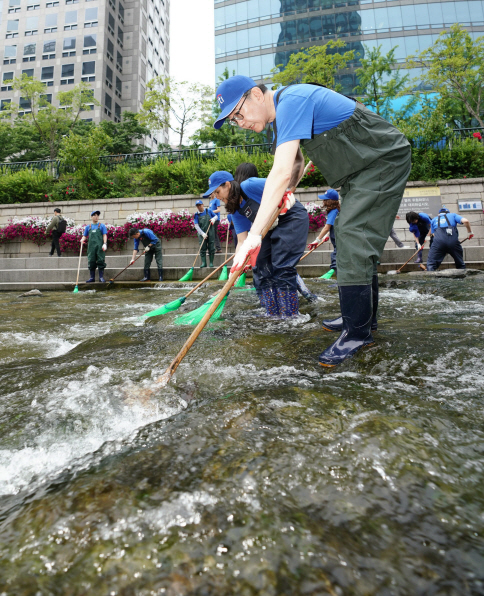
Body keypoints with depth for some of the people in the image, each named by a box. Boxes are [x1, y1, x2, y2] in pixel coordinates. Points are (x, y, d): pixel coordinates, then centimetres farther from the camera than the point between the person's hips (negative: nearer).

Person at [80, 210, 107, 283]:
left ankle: (101, 277, 1)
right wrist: (82, 239, -5)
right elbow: (85, 236, 18)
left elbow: (104, 235, 3)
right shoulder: (88, 227, 16)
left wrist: (104, 243, -11)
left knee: (100, 261, -5)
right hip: (91, 246, 3)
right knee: (91, 262, 3)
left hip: (100, 246, -3)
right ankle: (92, 277, 9)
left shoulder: (102, 226, 9)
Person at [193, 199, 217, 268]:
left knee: (211, 248, 0)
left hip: (210, 232, 0)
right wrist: (202, 233, -14)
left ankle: (211, 262, 8)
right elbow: (196, 225, -3)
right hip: (202, 233, 0)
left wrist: (213, 219, -9)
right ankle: (203, 263, 3)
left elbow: (216, 216, 16)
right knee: (202, 248, -3)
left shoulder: (209, 211, 5)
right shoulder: (196, 215, 3)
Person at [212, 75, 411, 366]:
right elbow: (296, 162, 16)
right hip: (360, 170, 10)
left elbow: (281, 172, -35)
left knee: (354, 237, -19)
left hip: (384, 160, -10)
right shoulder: (283, 113, 9)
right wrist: (286, 192, -7)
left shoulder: (291, 101, -23)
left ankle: (359, 333, -10)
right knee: (349, 236, 12)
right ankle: (360, 319, 24)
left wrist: (255, 233, -38)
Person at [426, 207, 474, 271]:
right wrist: (469, 232, 22)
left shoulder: (434, 219, 31)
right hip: (453, 241, 0)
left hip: (438, 241, 0)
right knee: (460, 264, 17)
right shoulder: (453, 215, 26)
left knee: (431, 264, -2)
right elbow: (465, 221, 7)